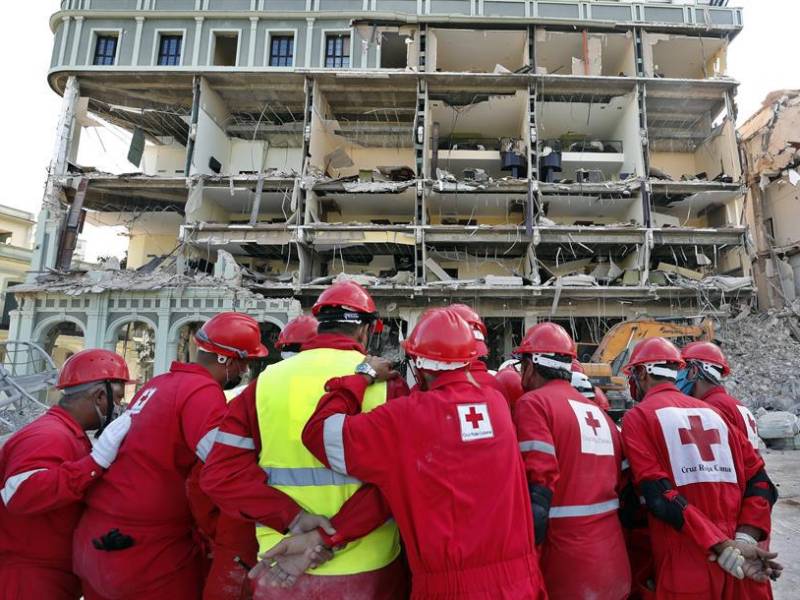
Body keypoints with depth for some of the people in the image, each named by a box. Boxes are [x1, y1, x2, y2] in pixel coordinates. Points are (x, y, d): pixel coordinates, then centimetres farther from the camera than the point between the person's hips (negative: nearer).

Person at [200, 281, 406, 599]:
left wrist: (290, 516, -13)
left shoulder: (266, 381, -3)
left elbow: (221, 473, -7)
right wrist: (326, 536, -16)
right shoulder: (385, 384, -9)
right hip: (369, 572, -1)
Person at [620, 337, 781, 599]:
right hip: (732, 563, 6)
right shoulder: (711, 412, 11)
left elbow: (660, 495, -17)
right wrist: (744, 540, -4)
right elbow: (760, 482, 6)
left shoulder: (638, 417, -7)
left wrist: (726, 550, -16)